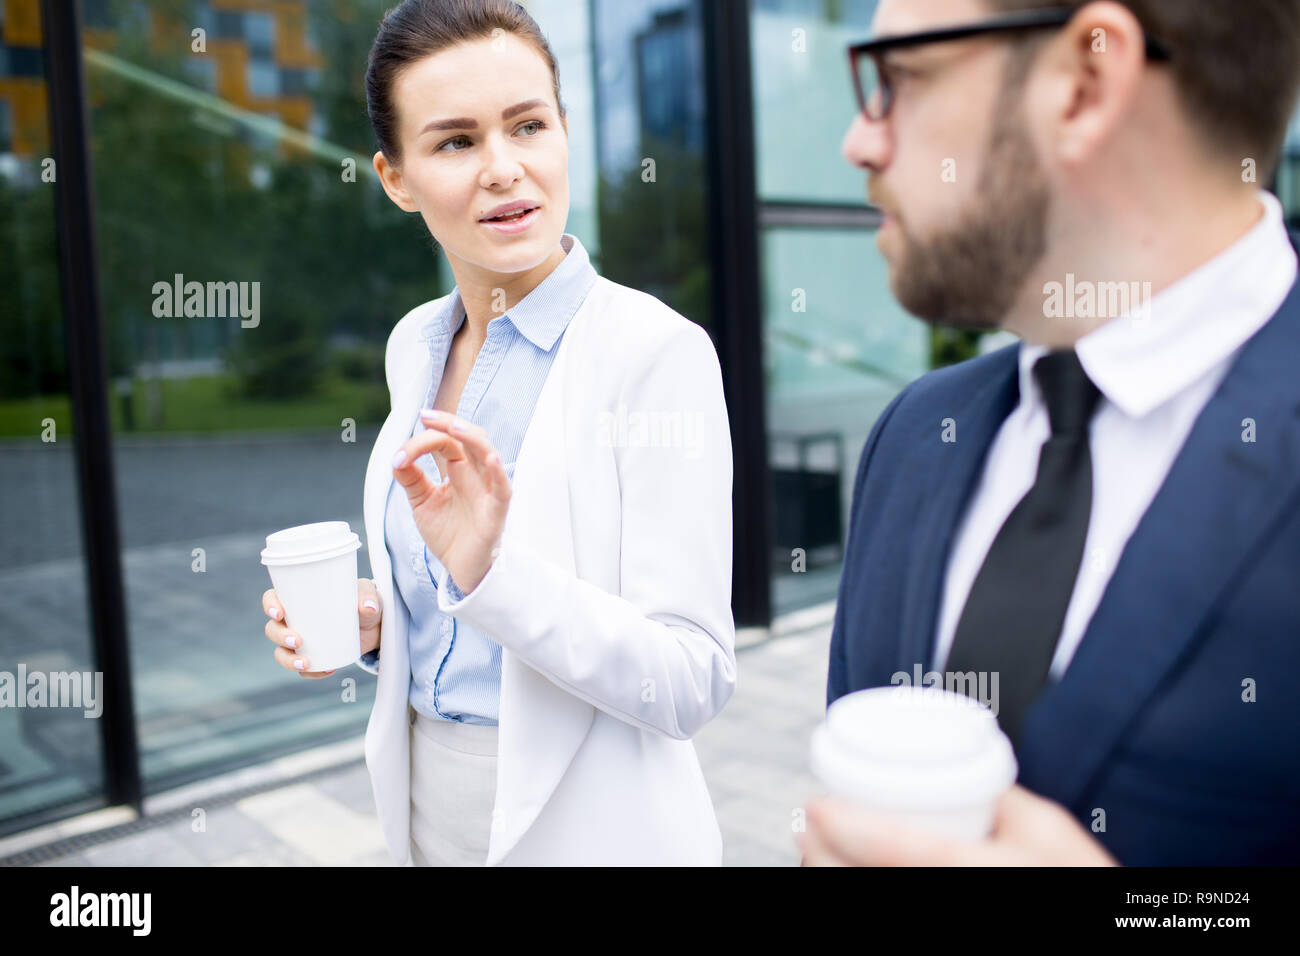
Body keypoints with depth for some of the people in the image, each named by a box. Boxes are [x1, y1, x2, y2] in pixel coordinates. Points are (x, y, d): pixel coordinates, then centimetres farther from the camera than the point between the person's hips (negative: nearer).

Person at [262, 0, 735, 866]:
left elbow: (692, 683, -21)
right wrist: (367, 623, -7)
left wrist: (492, 571, -32)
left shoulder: (658, 350, -19)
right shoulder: (415, 345, 0)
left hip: (589, 826, -5)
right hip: (428, 808, 6)